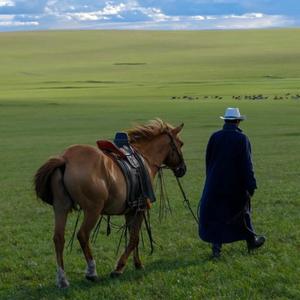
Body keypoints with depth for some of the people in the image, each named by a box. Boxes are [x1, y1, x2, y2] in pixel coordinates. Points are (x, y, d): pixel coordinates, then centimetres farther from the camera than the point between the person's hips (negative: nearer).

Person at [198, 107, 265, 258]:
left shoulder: (214, 137, -3)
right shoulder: (242, 139, -12)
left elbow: (208, 161, 6)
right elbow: (247, 165, -14)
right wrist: (251, 186, -11)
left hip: (215, 184, 1)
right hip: (236, 185, -1)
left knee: (215, 216, 5)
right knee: (241, 212, 17)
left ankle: (216, 246, -2)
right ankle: (251, 240, 34)